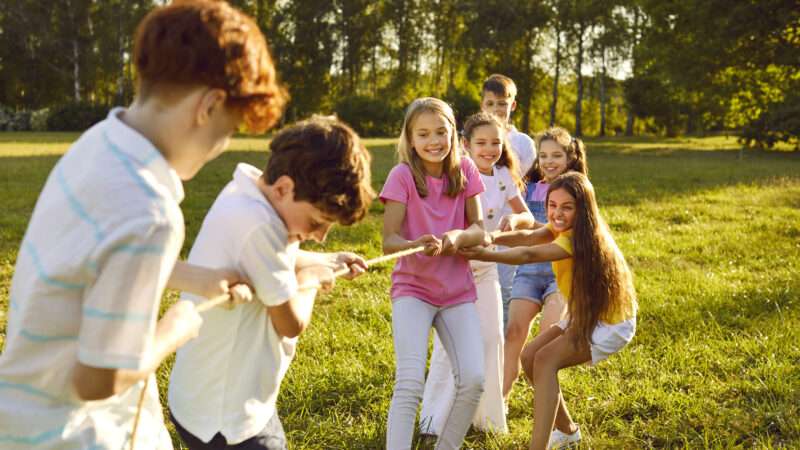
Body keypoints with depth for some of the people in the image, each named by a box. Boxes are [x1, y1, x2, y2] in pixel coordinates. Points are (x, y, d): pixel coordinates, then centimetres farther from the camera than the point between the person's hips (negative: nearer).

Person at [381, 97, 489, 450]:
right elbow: (389, 241, -15)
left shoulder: (465, 170, -1)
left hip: (458, 291, 3)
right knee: (410, 384, -17)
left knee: (473, 380, -8)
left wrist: (457, 236, -26)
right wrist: (417, 245, -36)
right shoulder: (402, 175, -10)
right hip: (413, 289, -3)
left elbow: (479, 232, -3)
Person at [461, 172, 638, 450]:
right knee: (529, 358, 2)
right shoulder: (562, 228, -4)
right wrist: (490, 238, -41)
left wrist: (484, 256, -58)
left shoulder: (579, 239, -29)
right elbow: (529, 237, -22)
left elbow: (529, 255, -44)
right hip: (583, 316, 9)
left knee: (546, 360, -23)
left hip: (610, 323, -9)